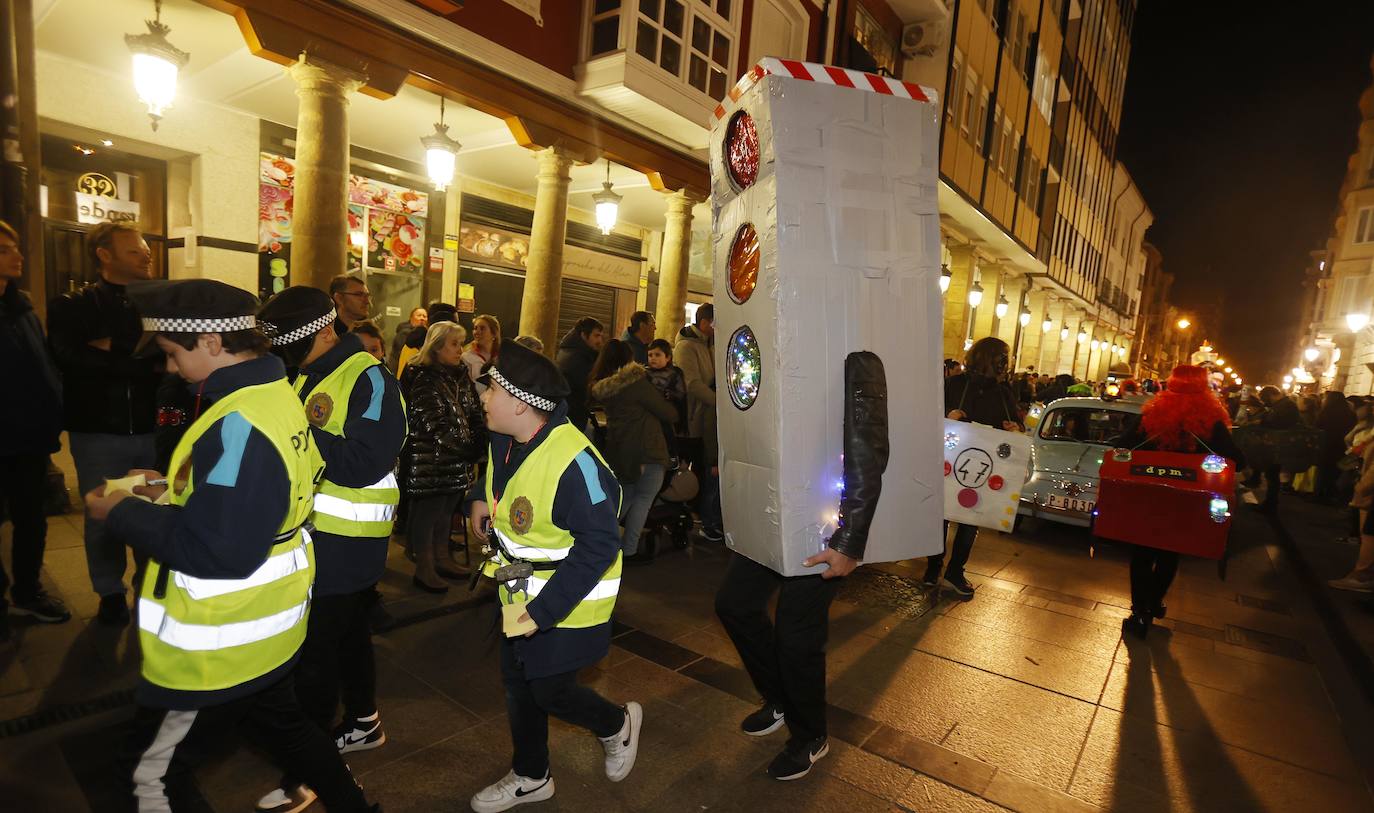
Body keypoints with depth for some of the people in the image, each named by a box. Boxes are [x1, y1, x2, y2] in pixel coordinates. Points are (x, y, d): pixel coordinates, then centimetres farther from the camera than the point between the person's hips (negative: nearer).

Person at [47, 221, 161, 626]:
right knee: (103, 518, 11)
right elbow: (73, 361, -16)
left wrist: (114, 350, -9)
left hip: (152, 429, 1)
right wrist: (146, 364, -15)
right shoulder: (72, 307, 0)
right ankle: (111, 594, 28)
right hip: (98, 433, -1)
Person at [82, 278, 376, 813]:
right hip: (267, 625, 10)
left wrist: (123, 514, -15)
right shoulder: (275, 393, 2)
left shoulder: (239, 422, -28)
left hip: (221, 644, -10)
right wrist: (173, 492, 8)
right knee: (281, 724, 27)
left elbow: (216, 551, -28)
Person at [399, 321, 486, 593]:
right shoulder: (423, 378, -13)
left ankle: (441, 559, 31)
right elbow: (434, 424, -18)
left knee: (446, 509, 17)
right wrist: (466, 449, -17)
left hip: (458, 461, 7)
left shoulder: (461, 376, 11)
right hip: (430, 459, -7)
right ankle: (424, 570, 14)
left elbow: (475, 414, 11)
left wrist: (476, 448, -2)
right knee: (427, 512, 3)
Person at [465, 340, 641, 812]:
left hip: (568, 598, -8)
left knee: (551, 692, 6)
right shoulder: (503, 441, -4)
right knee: (518, 683, 20)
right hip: (521, 591, 8)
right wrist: (479, 500, -2)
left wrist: (546, 609, -28)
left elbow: (599, 545, -29)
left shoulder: (573, 462, -32)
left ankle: (618, 724, 38)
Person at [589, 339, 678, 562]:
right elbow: (666, 412, -10)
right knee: (644, 497, 4)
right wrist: (674, 414, 13)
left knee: (626, 495, 21)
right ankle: (629, 550, 6)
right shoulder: (636, 382, -16)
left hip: (619, 450, 7)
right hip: (646, 450, -7)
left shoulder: (601, 387, 4)